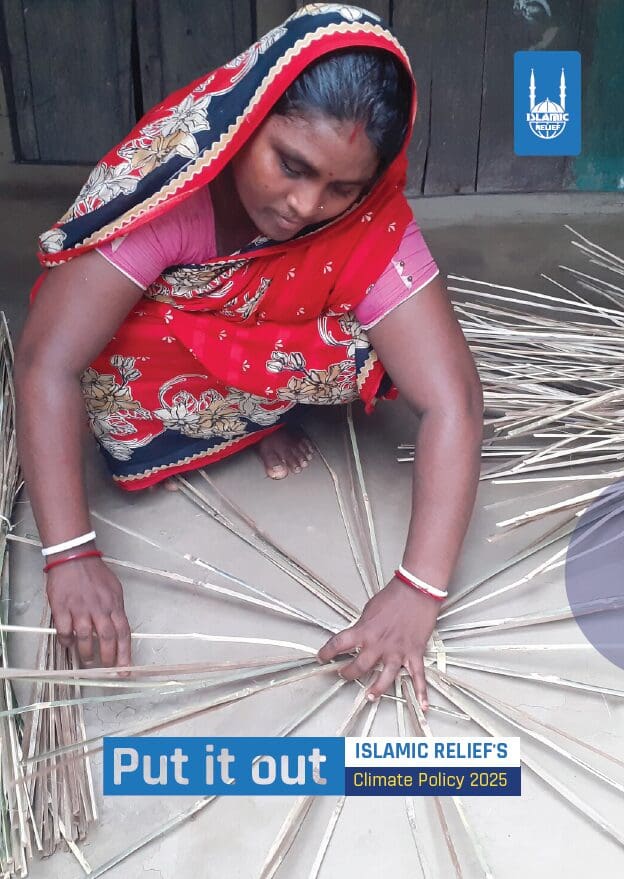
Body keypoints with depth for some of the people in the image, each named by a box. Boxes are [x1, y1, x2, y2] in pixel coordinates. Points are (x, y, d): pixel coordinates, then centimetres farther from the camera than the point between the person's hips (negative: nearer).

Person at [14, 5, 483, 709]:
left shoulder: (372, 226, -30)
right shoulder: (170, 179, -35)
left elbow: (452, 401, -35)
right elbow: (46, 361, -37)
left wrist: (420, 589, -45)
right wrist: (71, 557, -43)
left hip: (271, 347, 0)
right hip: (154, 344, 1)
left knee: (376, 352, -27)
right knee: (120, 374, -31)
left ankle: (261, 413, 2)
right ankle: (255, 415, 0)